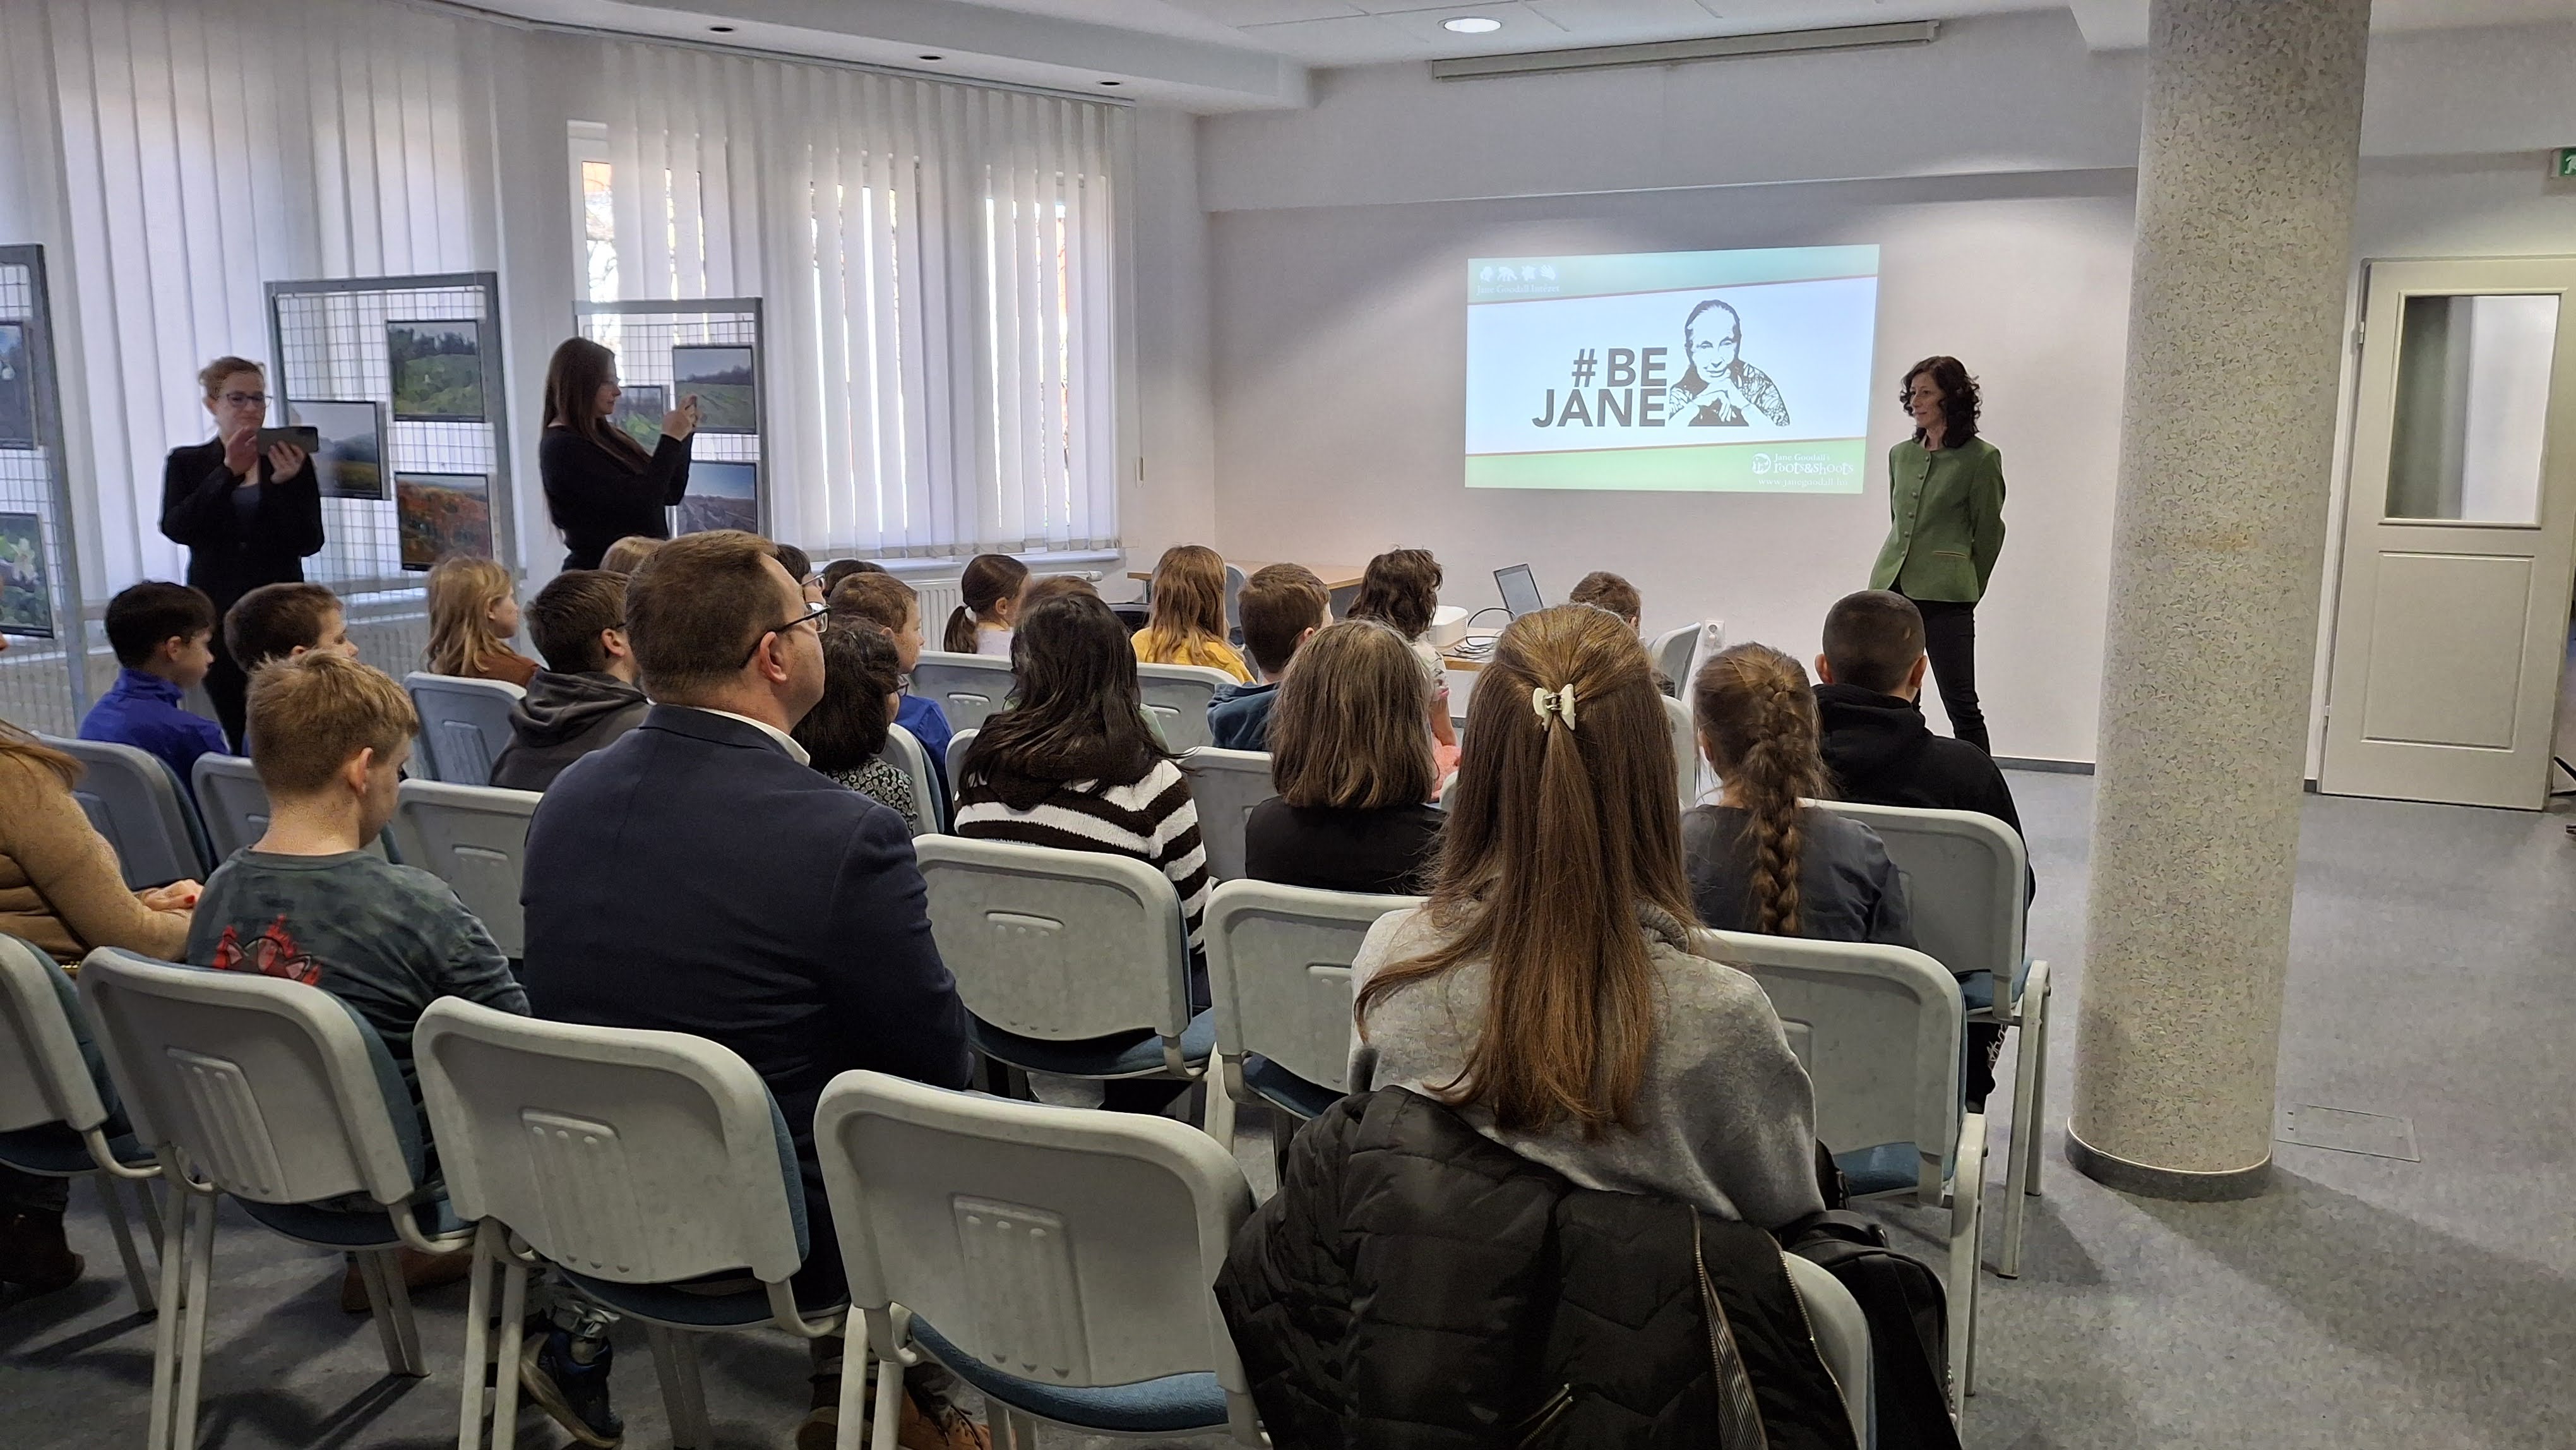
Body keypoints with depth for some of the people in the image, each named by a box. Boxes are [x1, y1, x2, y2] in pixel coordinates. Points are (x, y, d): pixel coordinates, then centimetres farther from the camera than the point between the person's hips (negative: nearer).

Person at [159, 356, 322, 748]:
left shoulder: (291, 461, 6)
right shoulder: (187, 463, 9)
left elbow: (310, 543, -1)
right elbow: (175, 528, -8)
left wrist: (285, 483, -16)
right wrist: (228, 473, -16)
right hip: (216, 614, 1)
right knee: (236, 734, -1)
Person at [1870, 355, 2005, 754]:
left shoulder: (1981, 458, -4)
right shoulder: (1900, 454, 13)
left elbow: (1989, 533, 2)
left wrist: (1966, 590, 8)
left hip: (1944, 598, -5)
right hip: (1890, 587, 6)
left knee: (1961, 706, -3)